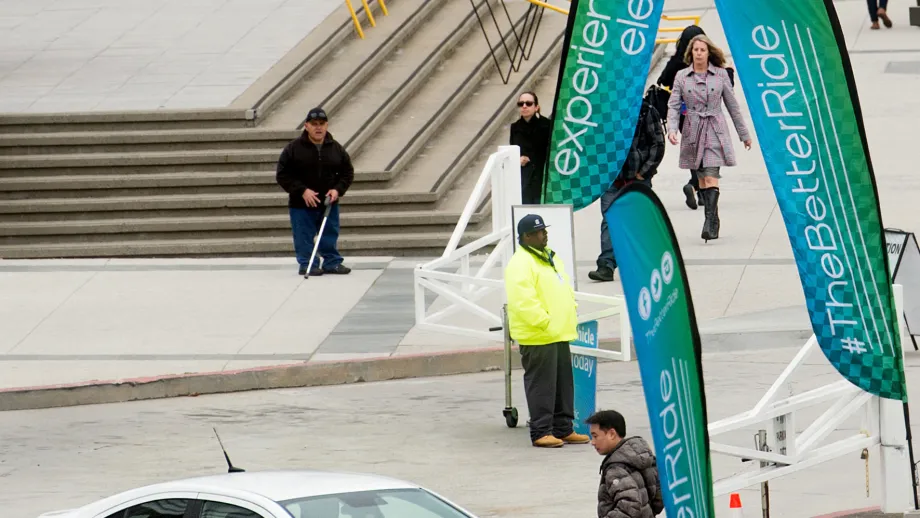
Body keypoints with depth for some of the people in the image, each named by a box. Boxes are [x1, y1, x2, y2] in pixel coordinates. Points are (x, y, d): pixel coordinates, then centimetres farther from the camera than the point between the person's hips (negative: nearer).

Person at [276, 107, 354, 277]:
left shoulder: (336, 149, 2)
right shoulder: (293, 148, -9)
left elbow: (347, 173, 10)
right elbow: (282, 175, -9)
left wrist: (337, 189, -9)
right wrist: (302, 191, -18)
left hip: (329, 203, 3)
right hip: (301, 205, -3)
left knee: (330, 235, 11)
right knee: (304, 237, 1)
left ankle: (332, 262, 21)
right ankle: (307, 264, 11)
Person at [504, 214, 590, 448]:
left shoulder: (550, 258, 18)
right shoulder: (520, 264, -14)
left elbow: (565, 290, 26)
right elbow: (523, 301, -23)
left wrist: (573, 313, 12)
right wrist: (545, 322, -22)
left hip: (559, 334, 10)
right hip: (537, 337, -10)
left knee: (564, 384, 13)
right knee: (541, 385, -6)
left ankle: (563, 429, 20)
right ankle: (541, 433, -3)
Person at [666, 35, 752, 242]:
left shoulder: (720, 75, 3)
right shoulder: (682, 77, 5)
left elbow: (732, 105, 9)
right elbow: (673, 105, 2)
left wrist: (744, 134, 14)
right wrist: (672, 128, -16)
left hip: (715, 133, -2)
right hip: (693, 132, 2)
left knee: (710, 177, -15)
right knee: (701, 179, 7)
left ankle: (710, 223, -22)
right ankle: (713, 222, 16)